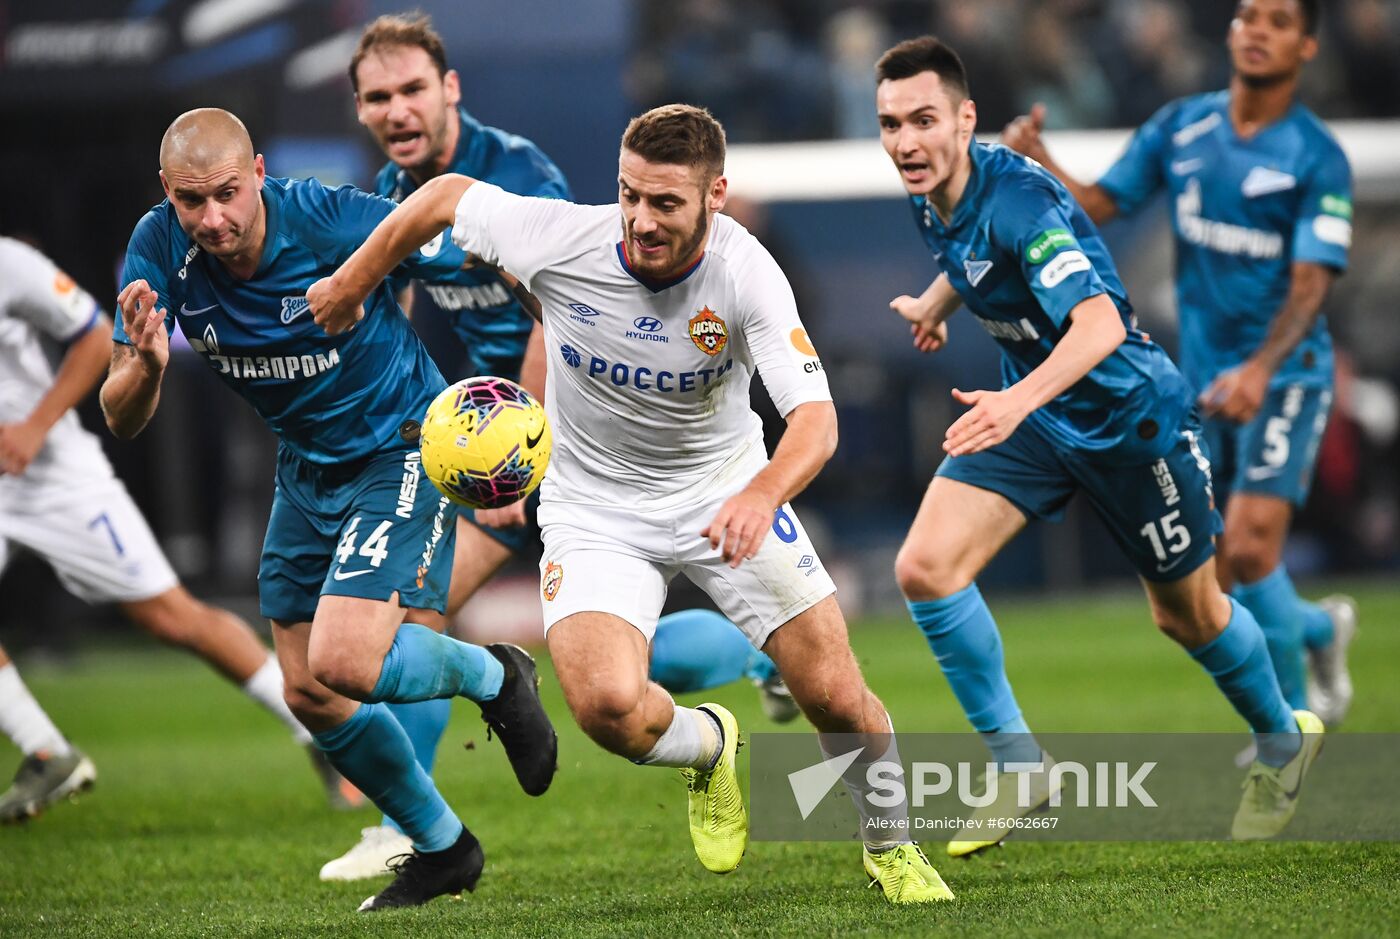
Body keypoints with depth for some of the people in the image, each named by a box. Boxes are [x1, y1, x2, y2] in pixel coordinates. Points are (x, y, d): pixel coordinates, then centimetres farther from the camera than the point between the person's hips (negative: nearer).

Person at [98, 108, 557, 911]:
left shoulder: (334, 220, -27)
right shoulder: (159, 251, -14)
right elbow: (123, 421, -12)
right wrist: (146, 366, -35)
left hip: (402, 446, -6)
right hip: (307, 467, 6)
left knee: (343, 664, -22)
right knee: (309, 694, 8)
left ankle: (492, 677, 9)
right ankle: (442, 848, 29)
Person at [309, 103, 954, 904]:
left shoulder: (746, 274, -25)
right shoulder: (559, 240, -22)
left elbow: (815, 417, -34)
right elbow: (445, 194, -3)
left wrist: (762, 495, -54)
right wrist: (350, 286, 8)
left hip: (724, 489, 0)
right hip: (595, 507, 0)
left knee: (836, 695, -7)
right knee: (606, 705, -24)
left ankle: (892, 848, 25)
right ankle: (707, 748, 14)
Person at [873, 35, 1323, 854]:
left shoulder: (1015, 200, -31)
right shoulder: (934, 199, -7)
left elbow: (1100, 323, -43)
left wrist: (1018, 401, -58)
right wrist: (933, 304, 35)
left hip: (1131, 417, -7)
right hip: (1030, 413, 7)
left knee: (1189, 614, 12)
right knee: (925, 567, -14)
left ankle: (1285, 741, 41)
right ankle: (1018, 764, -2)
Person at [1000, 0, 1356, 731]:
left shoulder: (1317, 158, -10)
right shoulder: (1180, 128, 4)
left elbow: (1310, 284, -17)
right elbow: (1097, 205, 6)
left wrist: (1261, 369, -32)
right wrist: (1038, 162, -13)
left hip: (1284, 376, -5)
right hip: (1204, 382, 5)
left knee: (1249, 547, -20)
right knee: (1204, 582, 6)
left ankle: (1290, 718, 0)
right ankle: (1319, 628, 36)